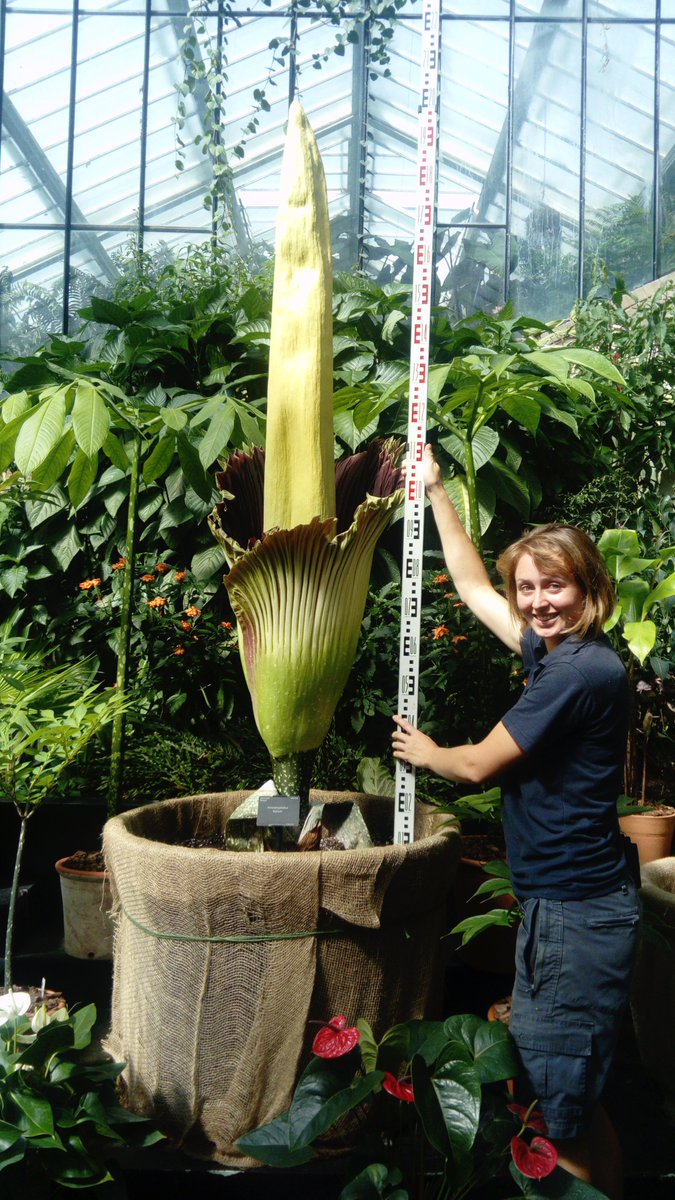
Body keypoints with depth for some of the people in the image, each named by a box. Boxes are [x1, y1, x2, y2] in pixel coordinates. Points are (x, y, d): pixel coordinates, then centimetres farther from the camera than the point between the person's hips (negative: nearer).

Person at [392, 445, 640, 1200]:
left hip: (576, 912, -10)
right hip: (562, 903, 10)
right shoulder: (554, 652, 7)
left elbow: (479, 765, -14)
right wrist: (435, 492, 23)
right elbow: (473, 588, 21)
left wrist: (423, 752, 7)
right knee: (562, 1089, 20)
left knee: (563, 1103, -1)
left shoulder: (580, 671, -20)